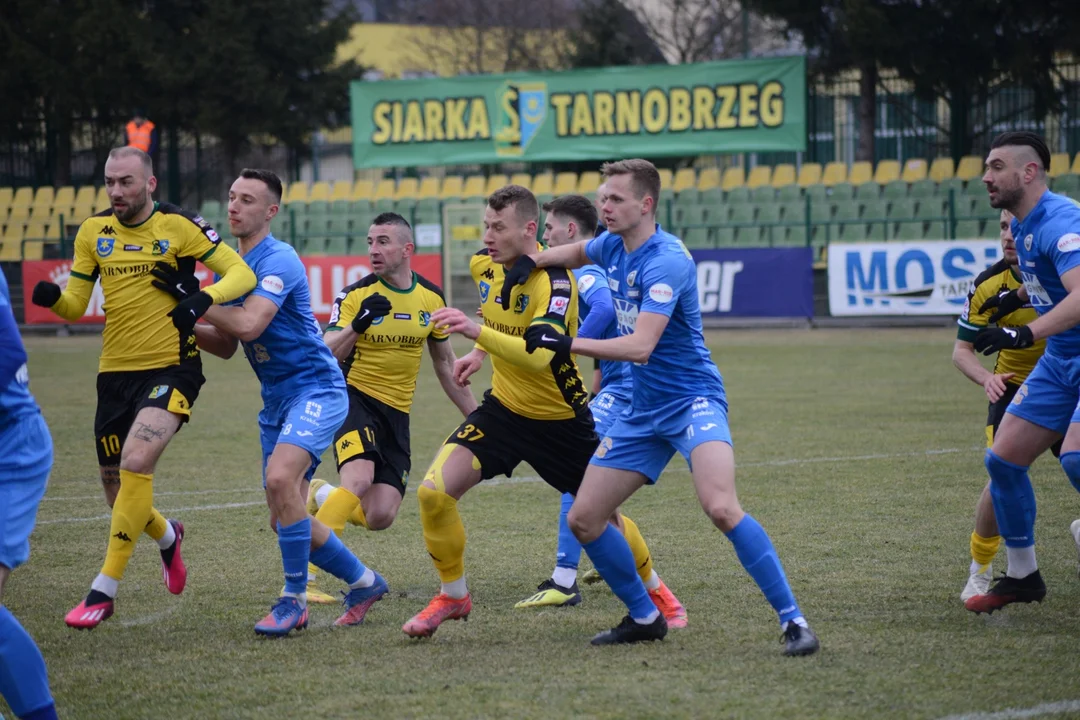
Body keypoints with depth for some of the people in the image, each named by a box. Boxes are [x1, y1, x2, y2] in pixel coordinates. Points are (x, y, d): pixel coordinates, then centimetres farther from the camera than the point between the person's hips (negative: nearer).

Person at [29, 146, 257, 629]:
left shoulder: (178, 226, -7)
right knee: (118, 492, 10)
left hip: (172, 368, -5)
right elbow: (75, 306, 8)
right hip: (115, 372, 5)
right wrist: (53, 298, -16)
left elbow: (242, 274, -8)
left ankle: (105, 589, -18)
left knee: (136, 462, -25)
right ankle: (167, 536, 46)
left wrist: (203, 299, -27)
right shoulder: (93, 231, 5)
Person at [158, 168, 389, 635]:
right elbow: (226, 346, 18)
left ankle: (294, 600, -17)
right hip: (276, 400, 9)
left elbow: (248, 324, -29)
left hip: (316, 389, -9)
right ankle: (362, 582, 27)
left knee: (280, 478, -29)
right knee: (283, 520, 8)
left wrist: (192, 295, -22)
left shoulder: (279, 260, -15)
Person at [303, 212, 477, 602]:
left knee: (380, 517, -8)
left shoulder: (431, 298, 4)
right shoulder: (355, 295, -8)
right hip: (355, 398, -4)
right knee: (359, 479, -31)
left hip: (397, 412, 4)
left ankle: (320, 497, 24)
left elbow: (444, 362, 17)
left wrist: (475, 416, 18)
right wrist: (357, 325, -31)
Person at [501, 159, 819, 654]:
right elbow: (576, 252, 32)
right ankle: (644, 617, 23)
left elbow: (640, 345, -29)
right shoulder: (612, 246, 6)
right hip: (643, 411, 9)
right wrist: (530, 262, 15)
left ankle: (792, 620, -23)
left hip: (692, 400, -9)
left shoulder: (666, 261, -21)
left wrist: (567, 344, -30)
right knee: (583, 519, 5)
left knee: (720, 507, -31)